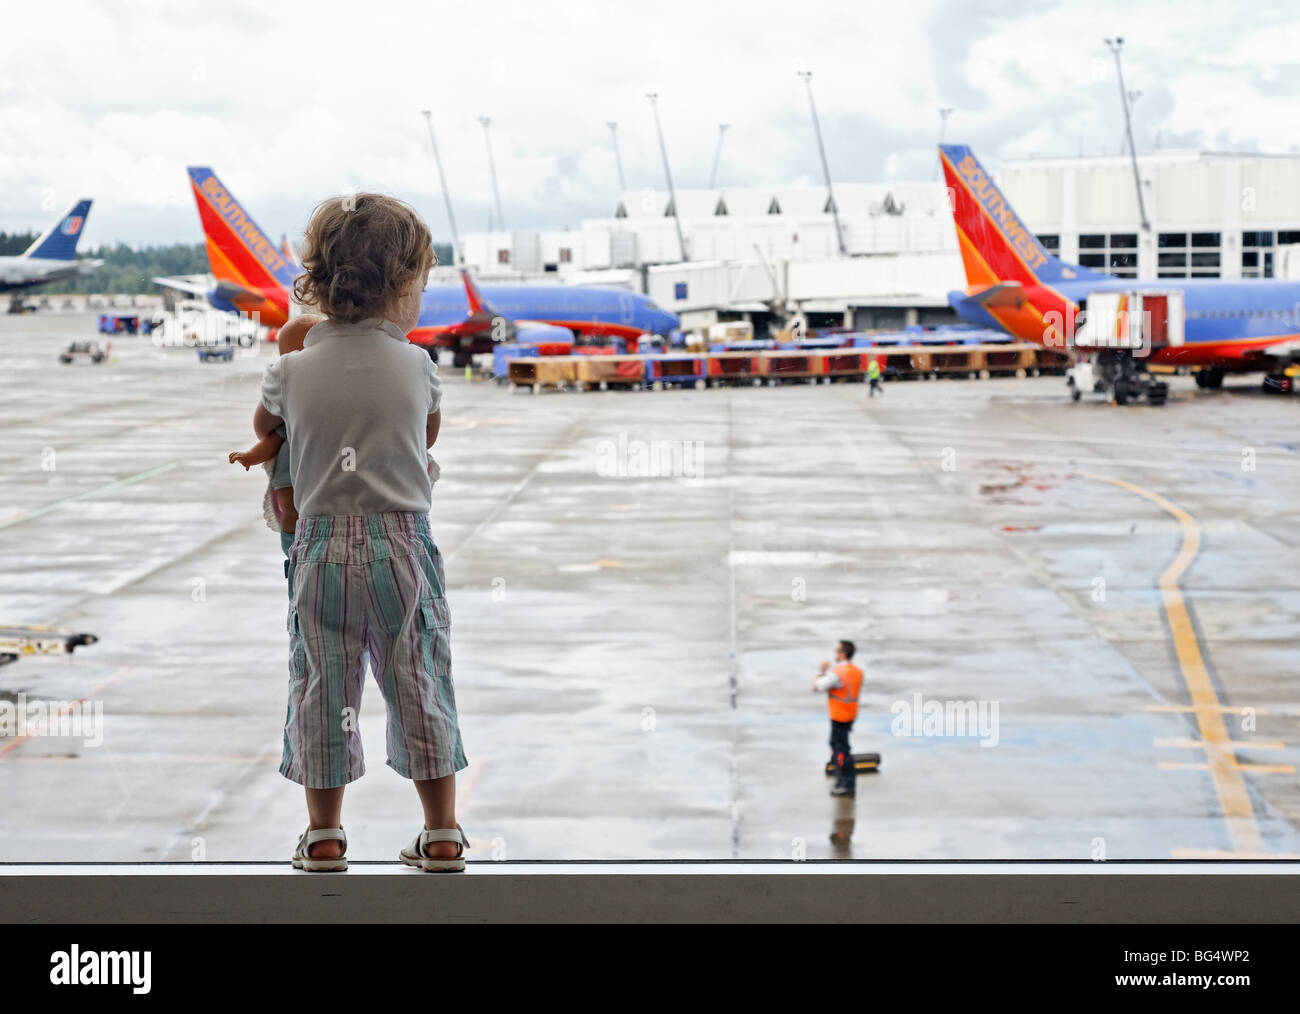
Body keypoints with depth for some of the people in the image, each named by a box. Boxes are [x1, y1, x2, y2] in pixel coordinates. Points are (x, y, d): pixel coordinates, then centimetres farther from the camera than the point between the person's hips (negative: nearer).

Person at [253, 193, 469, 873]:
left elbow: (264, 425, 18)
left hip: (321, 545, 1)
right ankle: (442, 833, 13)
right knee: (419, 685, 8)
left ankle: (324, 835, 17)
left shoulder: (291, 371, -3)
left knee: (322, 689, 9)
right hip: (402, 542, 0)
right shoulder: (416, 365, -5)